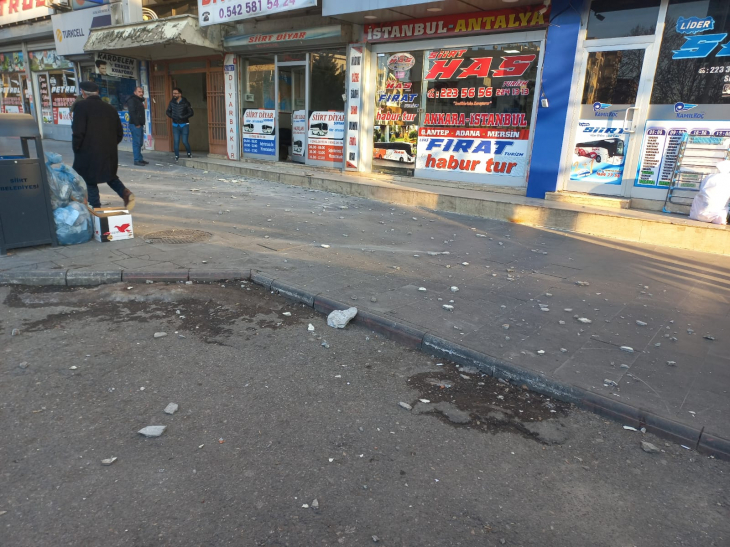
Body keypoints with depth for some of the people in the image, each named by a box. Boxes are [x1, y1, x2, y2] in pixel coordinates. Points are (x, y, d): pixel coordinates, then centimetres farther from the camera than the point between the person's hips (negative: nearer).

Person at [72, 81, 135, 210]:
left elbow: (78, 132, -16)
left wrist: (76, 148, -2)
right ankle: (125, 192, -3)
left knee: (90, 181, 8)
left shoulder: (81, 106, -9)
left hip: (89, 152, -5)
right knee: (110, 176, 23)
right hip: (109, 152, 5)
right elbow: (119, 133, 10)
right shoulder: (110, 108, 7)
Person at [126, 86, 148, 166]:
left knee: (140, 143, 12)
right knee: (136, 143, -8)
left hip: (139, 125, 10)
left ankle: (140, 159, 18)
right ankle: (137, 160, -7)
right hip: (135, 125, -10)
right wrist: (136, 124, -20)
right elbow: (132, 113, -18)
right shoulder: (132, 100, -9)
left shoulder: (139, 100, 21)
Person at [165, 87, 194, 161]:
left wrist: (183, 117, -20)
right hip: (175, 125, 3)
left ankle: (189, 153, 20)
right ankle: (177, 156, 11)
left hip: (184, 125, -3)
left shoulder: (185, 102, -9)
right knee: (176, 141, 1)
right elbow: (168, 111, 12)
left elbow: (191, 113, -10)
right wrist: (171, 116, -9)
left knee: (185, 141, -4)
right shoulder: (172, 102, 2)